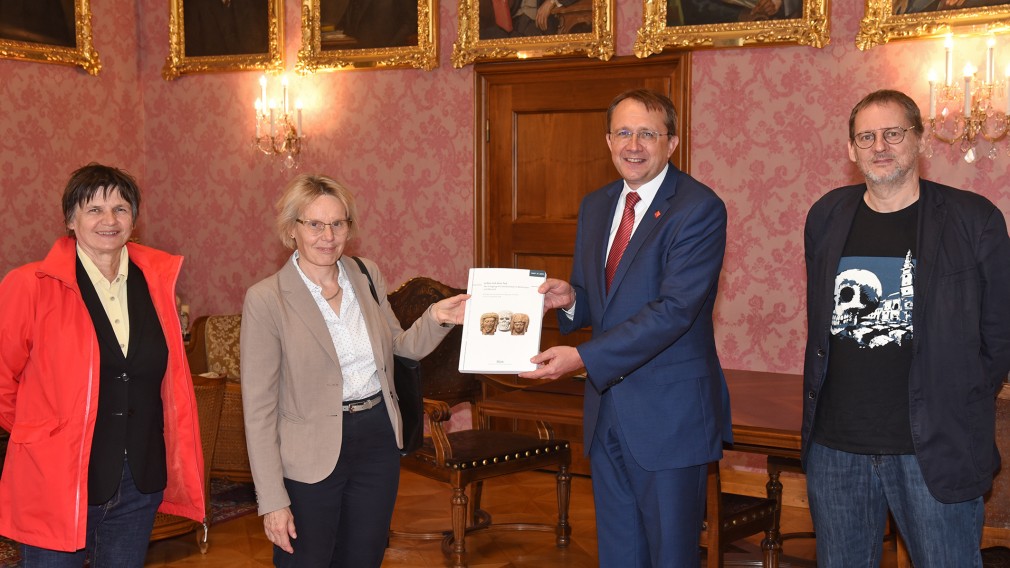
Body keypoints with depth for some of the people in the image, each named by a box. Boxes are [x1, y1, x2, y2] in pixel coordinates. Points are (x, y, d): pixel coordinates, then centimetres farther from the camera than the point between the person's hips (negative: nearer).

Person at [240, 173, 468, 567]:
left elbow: (401, 346, 13)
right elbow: (259, 406, -13)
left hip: (379, 441, 5)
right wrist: (272, 501, -15)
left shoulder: (367, 275, 1)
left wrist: (436, 318, -8)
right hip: (311, 456, -5)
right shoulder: (265, 299, -14)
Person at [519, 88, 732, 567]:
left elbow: (675, 309, -22)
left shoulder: (699, 209, -13)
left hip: (669, 414, -7)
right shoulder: (595, 206, 11)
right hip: (606, 410, 7)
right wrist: (569, 297, -6)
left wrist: (583, 358, -26)